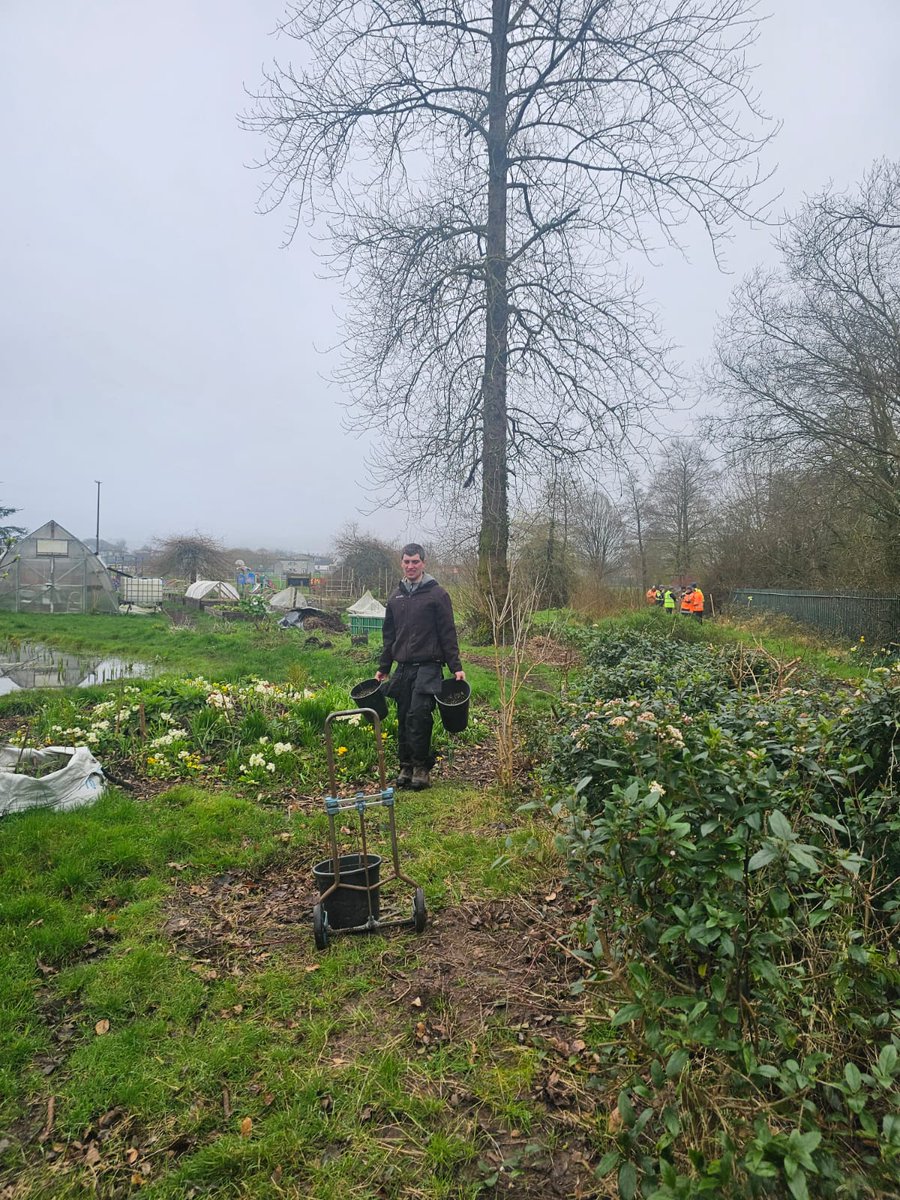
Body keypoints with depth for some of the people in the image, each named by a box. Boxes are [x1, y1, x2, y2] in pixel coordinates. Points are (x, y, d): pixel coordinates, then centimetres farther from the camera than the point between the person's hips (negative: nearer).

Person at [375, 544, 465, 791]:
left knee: (418, 715, -13)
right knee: (404, 718, 7)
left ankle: (421, 766, 1)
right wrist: (383, 667, 16)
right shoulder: (396, 596, 14)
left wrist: (456, 667, -9)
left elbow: (448, 633, -4)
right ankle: (406, 765, 19)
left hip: (428, 667, -5)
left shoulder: (436, 593, -3)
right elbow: (389, 634, 19)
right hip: (403, 668, 5)